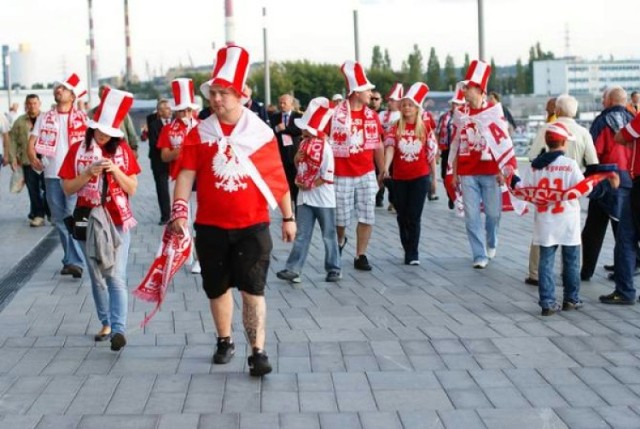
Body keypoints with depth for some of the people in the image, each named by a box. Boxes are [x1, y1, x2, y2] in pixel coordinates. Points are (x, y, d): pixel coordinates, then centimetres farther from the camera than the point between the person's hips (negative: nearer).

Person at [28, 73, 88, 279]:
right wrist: (32, 157, -14)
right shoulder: (44, 118, 11)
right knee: (59, 220, 8)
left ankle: (73, 261, -12)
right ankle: (72, 259, 18)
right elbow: (32, 141, 5)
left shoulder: (81, 118, 3)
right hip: (52, 175, 4)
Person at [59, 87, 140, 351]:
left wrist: (116, 170, -16)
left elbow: (132, 189, 0)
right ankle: (106, 323, 22)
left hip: (118, 220, -2)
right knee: (97, 277, 10)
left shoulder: (123, 150, 0)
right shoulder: (78, 149, 0)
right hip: (89, 221, 2)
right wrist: (89, 173, -15)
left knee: (116, 277, -10)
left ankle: (119, 329, -16)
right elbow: (67, 188, -1)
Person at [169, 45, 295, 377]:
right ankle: (225, 341, 32)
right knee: (217, 287, 13)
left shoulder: (261, 133, -2)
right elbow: (186, 174, -3)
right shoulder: (199, 134, 0)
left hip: (252, 227, -2)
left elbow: (278, 178, 4)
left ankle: (258, 352, -5)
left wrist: (288, 217, 8)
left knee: (252, 289, -6)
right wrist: (179, 211, -16)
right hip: (211, 227, 2)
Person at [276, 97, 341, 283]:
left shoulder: (324, 147, -15)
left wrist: (309, 185, -14)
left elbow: (328, 176, -18)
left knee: (329, 235, 7)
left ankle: (333, 269, 17)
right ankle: (293, 269, 5)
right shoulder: (304, 144, 6)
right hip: (305, 198, 6)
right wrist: (297, 159, -4)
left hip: (323, 199, -6)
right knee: (301, 235, 5)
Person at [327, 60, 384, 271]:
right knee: (341, 218, 6)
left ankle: (360, 256, 13)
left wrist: (383, 171, 10)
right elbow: (324, 141, -4)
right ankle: (340, 241, 38)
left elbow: (377, 145, 10)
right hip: (342, 175, -3)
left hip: (367, 174, 3)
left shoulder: (372, 116, 3)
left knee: (367, 217, 1)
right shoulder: (335, 114, -10)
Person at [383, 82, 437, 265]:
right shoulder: (396, 128, 2)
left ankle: (413, 254, 2)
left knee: (414, 216, -5)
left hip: (420, 177, -2)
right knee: (402, 216, 9)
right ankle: (408, 251, 23)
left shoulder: (425, 127, 1)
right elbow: (389, 147, -12)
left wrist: (434, 178, 7)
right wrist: (385, 167, -29)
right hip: (400, 178, 2)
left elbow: (431, 153, 6)